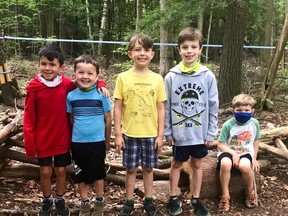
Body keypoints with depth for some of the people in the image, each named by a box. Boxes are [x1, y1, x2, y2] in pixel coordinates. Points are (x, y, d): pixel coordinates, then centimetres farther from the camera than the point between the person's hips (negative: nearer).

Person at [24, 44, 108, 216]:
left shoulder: (67, 84, -8)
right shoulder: (34, 87, -11)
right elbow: (29, 117, -7)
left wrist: (101, 85, -14)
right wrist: (29, 141, -9)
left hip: (63, 138, 1)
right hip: (43, 140, -1)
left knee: (61, 170, 13)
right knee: (45, 171, 11)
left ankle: (60, 200, 33)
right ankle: (47, 201, 32)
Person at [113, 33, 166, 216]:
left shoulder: (157, 79, -2)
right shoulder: (123, 78, -5)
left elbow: (161, 109, 1)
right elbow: (117, 107, -3)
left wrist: (160, 134, -1)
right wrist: (118, 133, -5)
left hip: (151, 134, 1)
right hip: (130, 134, -1)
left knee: (148, 168, 13)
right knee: (131, 169, 10)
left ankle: (149, 201, 29)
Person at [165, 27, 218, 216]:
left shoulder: (208, 76, -8)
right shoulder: (171, 77, -8)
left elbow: (213, 107, -2)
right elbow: (166, 107, -2)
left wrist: (211, 132, -2)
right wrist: (167, 132, -1)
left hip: (200, 133, 1)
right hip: (179, 133, 0)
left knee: (197, 164, 15)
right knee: (177, 164, 15)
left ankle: (196, 199, 30)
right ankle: (174, 197, 31)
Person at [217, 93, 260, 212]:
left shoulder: (254, 123, -4)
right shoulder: (228, 125, -13)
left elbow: (256, 141, 11)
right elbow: (220, 144, -8)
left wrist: (254, 158, 4)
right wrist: (233, 153, -21)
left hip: (245, 153, 1)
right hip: (229, 151, -1)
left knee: (244, 166, -35)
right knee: (225, 163, -37)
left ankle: (250, 192, -4)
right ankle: (225, 196, -17)